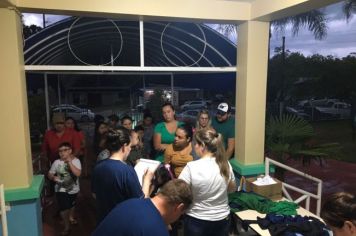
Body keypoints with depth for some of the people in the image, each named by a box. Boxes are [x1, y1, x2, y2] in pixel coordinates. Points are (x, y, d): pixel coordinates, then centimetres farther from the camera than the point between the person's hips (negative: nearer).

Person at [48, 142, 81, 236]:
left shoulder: (76, 161, -16)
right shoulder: (57, 162, -12)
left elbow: (78, 174, -29)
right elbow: (49, 174, -3)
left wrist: (70, 162, -33)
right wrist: (53, 177, -25)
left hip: (73, 189, 1)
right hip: (61, 190, -1)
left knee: (71, 205, 25)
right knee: (64, 208, -8)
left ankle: (71, 217, 54)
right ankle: (67, 226, 15)